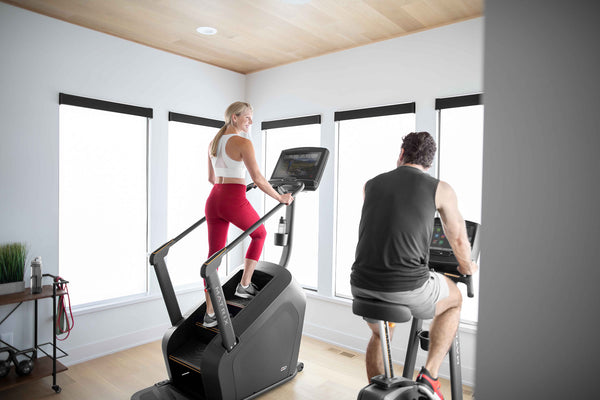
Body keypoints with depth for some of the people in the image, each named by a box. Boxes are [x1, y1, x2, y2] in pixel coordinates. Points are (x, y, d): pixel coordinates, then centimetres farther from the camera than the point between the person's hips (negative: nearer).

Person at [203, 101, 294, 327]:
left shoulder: (214, 143, 14)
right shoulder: (243, 143, -10)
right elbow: (257, 179, -14)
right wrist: (280, 198, -3)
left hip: (213, 201, 7)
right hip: (234, 203, -7)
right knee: (259, 234, 22)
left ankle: (210, 314, 15)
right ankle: (244, 285, 25)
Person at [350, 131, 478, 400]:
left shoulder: (371, 185, 13)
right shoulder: (440, 189, 3)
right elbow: (458, 238, 17)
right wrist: (467, 267, 40)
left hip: (362, 286, 4)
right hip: (407, 289, -3)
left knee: (379, 335, 36)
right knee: (454, 299, 30)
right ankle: (429, 377, 22)